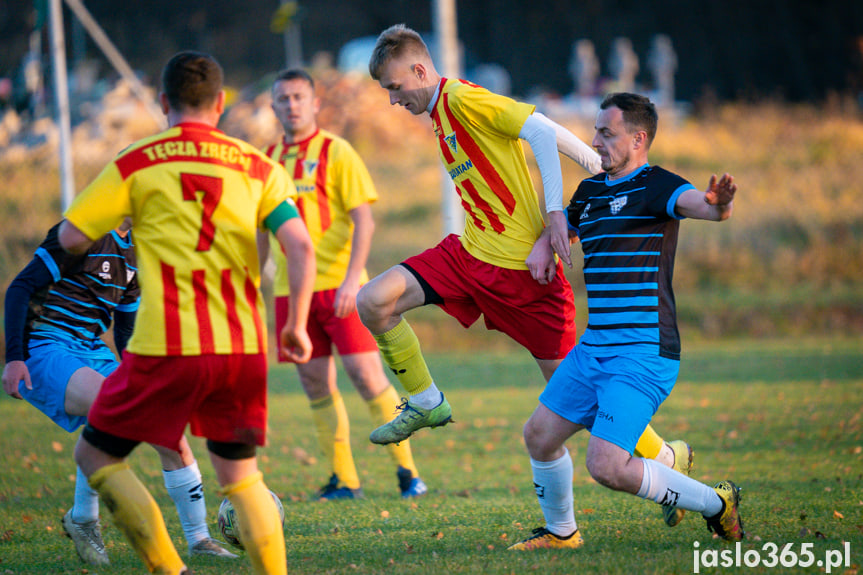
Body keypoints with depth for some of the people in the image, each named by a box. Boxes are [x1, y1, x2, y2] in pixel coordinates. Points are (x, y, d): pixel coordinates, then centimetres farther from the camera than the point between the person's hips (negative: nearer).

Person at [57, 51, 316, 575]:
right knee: (241, 476, 17)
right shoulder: (258, 167, 8)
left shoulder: (137, 164, 1)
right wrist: (297, 328, 3)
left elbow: (70, 238, 0)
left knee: (96, 454, 11)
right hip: (243, 346, 4)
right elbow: (301, 246, -3)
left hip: (167, 348, -4)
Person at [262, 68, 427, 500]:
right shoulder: (269, 159, 12)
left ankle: (407, 470, 0)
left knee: (367, 376, -8)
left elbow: (364, 220, -8)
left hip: (339, 286, -5)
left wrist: (351, 279, -18)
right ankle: (344, 480, 10)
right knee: (317, 386, 4)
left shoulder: (335, 152, -3)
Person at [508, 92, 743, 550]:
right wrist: (543, 245, 12)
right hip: (594, 349, 9)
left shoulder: (654, 187, -11)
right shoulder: (592, 190, 15)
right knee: (540, 435, 11)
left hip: (642, 354, -9)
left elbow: (696, 203, -31)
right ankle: (560, 531, 33)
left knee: (607, 467, -17)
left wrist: (717, 205, -56)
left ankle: (716, 504, 0)